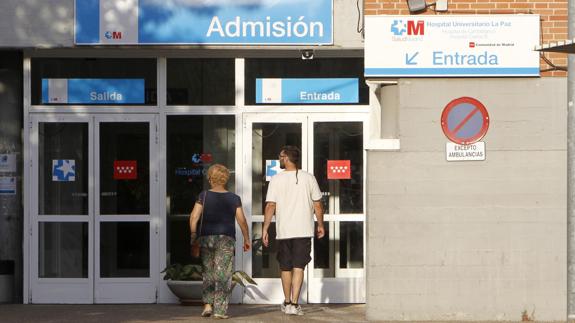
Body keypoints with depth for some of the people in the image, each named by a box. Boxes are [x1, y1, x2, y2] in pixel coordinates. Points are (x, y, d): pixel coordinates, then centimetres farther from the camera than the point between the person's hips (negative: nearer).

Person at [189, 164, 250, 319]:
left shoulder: (204, 196, 1)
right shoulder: (234, 198, 2)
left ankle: (207, 304, 6)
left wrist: (193, 235, 3)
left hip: (206, 238, 1)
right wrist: (247, 239, 12)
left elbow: (194, 216, -6)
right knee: (223, 274, 1)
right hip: (226, 239, -1)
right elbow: (242, 221, 2)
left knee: (208, 273, 16)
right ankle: (220, 310, -4)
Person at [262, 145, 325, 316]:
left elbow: (270, 206, -6)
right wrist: (320, 225, 15)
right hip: (303, 230, 0)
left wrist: (265, 229, -1)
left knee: (285, 268, 13)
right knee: (298, 267, -1)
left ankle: (287, 302, 24)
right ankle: (294, 304, -10)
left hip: (284, 231, 0)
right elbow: (317, 205, 3)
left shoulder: (277, 179, -3)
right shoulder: (308, 178, 0)